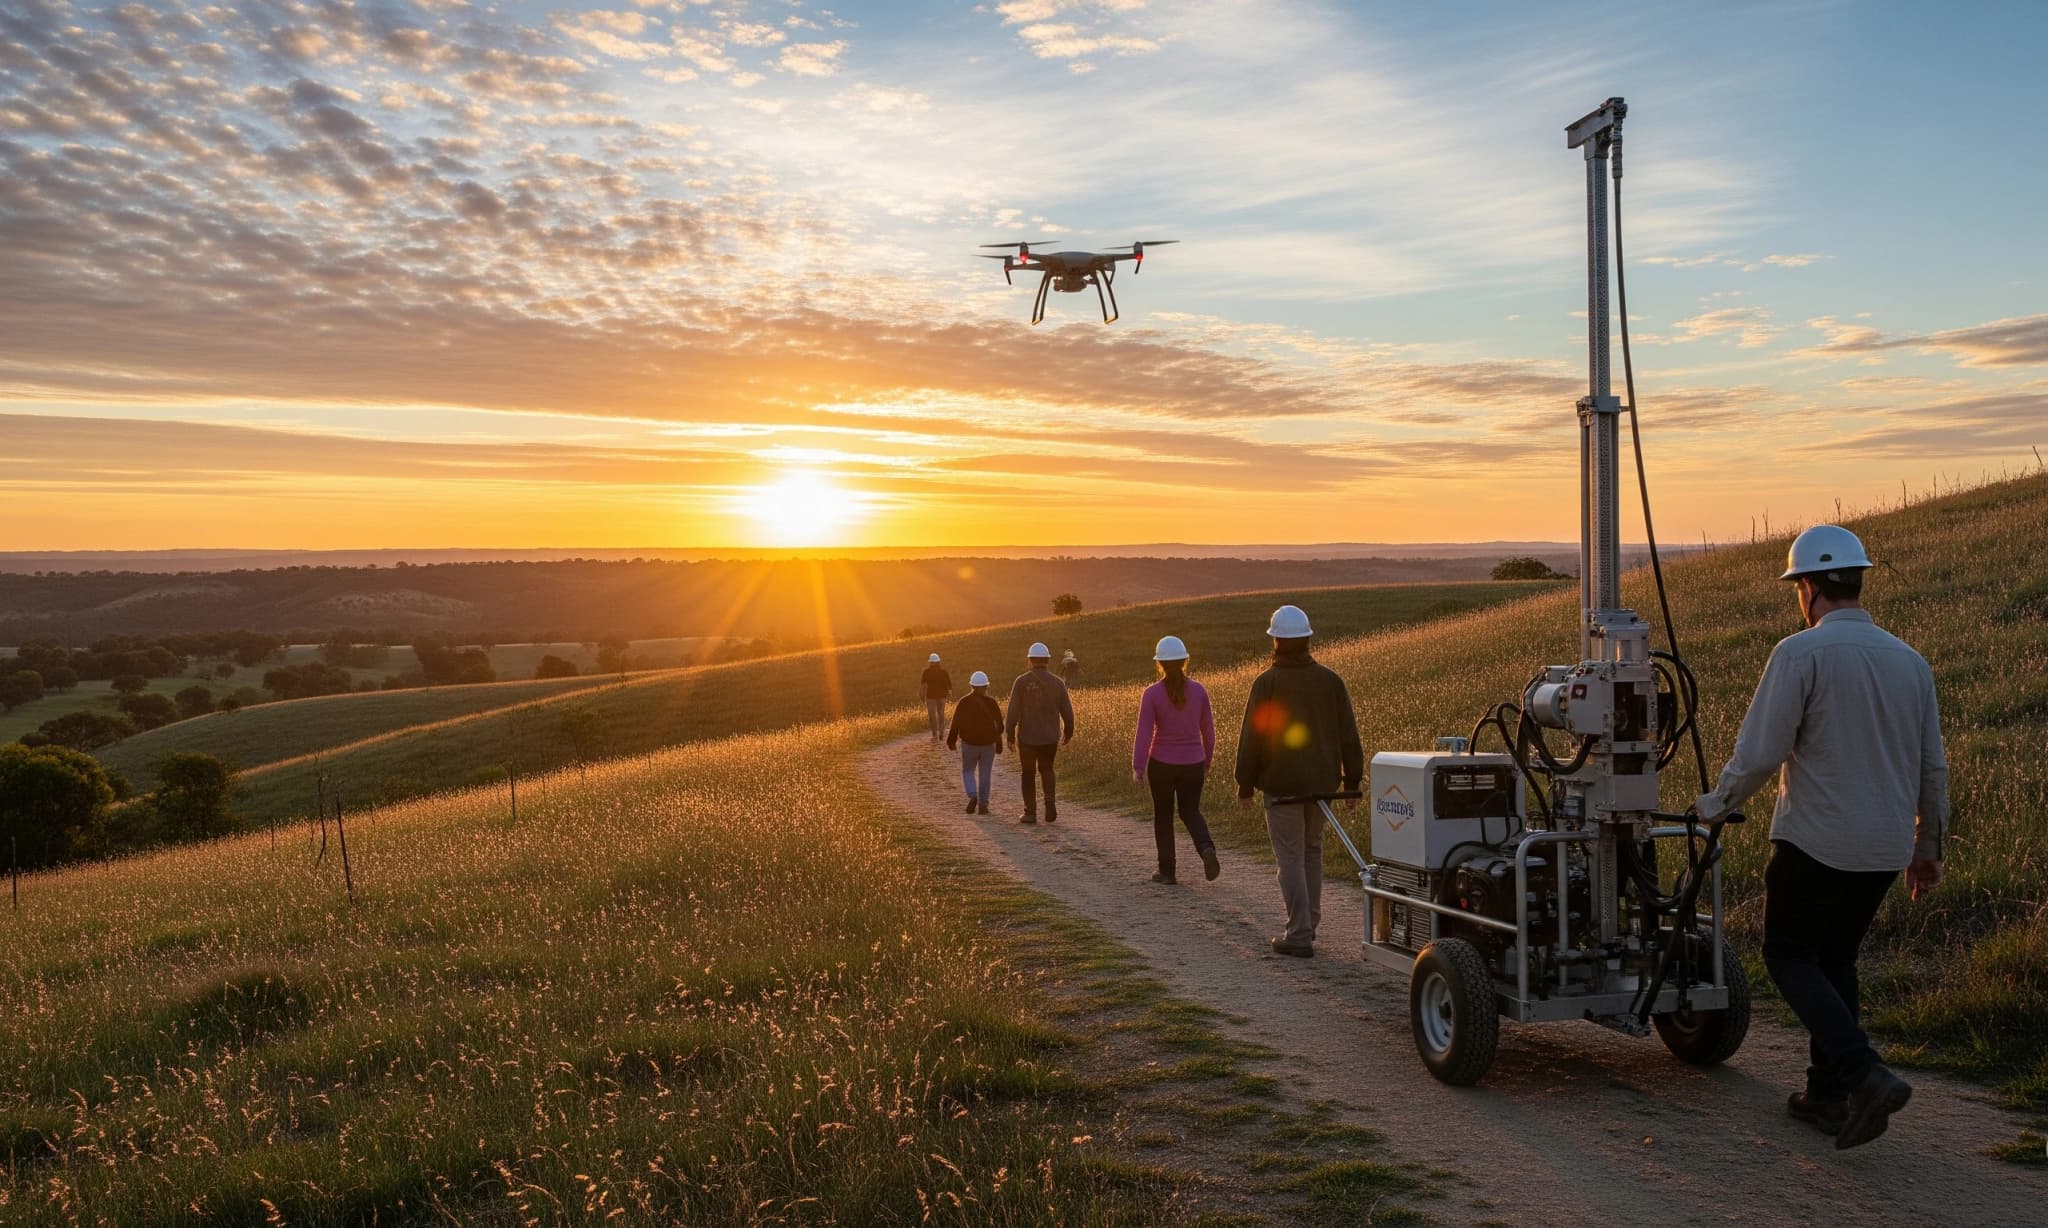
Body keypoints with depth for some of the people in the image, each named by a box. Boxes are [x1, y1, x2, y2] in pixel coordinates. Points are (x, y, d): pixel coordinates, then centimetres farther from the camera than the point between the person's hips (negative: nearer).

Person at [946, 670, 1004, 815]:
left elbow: (956, 723, -5)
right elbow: (999, 724, -2)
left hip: (969, 743, -1)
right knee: (984, 774, 10)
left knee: (968, 771, 14)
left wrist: (951, 741, 8)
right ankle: (982, 805, 8)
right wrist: (999, 743, 11)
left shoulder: (964, 701, -8)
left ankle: (972, 796, -9)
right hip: (988, 744, 1)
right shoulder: (991, 702, -5)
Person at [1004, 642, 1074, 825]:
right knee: (1046, 769, 21)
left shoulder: (1021, 681, -9)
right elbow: (1067, 711, 3)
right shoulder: (1057, 682, -1)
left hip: (1027, 737, -2)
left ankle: (1030, 812, 13)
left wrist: (1010, 733, -1)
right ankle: (1050, 802, 1)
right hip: (1050, 737, 2)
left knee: (1028, 774, 13)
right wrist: (1068, 732, 18)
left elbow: (1013, 710, -11)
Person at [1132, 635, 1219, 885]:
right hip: (1193, 764, 2)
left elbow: (1144, 733, -15)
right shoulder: (1199, 690, -4)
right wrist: (1207, 761, 16)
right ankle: (1206, 848, -9)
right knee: (1190, 811, 18)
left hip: (1162, 764, -2)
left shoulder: (1151, 694, -12)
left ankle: (1167, 871, 18)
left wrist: (1137, 768, -11)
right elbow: (1208, 730, 3)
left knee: (1163, 815, 15)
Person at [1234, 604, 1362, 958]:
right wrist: (1353, 782, 11)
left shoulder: (1267, 683, -10)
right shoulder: (1331, 681, 2)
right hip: (1321, 782, 5)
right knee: (1312, 851, 19)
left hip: (1282, 785, -5)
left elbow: (1251, 739, -9)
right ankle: (1307, 924, 25)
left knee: (1291, 858, 0)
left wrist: (1245, 785, 1)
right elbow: (1349, 736, 4)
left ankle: (1299, 936, -1)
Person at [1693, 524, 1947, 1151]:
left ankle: (1867, 1076, -8)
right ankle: (1828, 1095, 22)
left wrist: (1716, 803, 2)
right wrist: (1927, 847, 24)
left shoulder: (1800, 653, -14)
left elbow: (1759, 753, -16)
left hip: (1816, 841, -6)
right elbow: (1933, 768, 13)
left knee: (1789, 957, 8)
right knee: (1835, 958, 19)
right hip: (1885, 847, 7)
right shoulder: (1909, 660, 7)